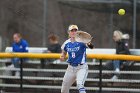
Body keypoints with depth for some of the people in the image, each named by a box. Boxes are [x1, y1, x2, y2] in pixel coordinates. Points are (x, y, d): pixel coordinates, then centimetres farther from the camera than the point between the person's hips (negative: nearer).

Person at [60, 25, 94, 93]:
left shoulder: (81, 41, -15)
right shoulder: (66, 43, -1)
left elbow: (91, 47, -33)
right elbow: (64, 52, 17)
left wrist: (89, 44, -56)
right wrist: (62, 57, -6)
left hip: (81, 67, -5)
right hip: (71, 68, 5)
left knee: (80, 84, -29)